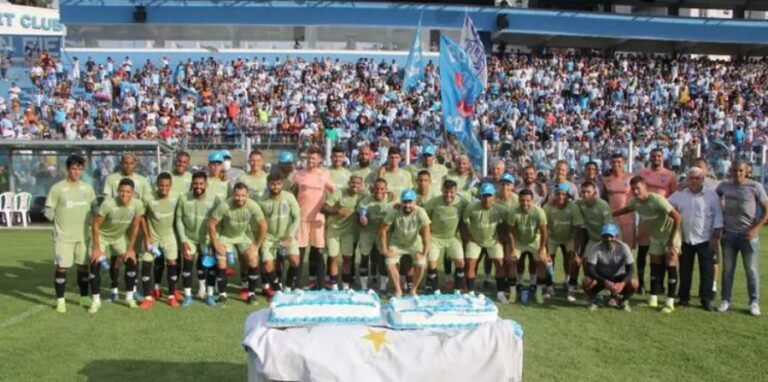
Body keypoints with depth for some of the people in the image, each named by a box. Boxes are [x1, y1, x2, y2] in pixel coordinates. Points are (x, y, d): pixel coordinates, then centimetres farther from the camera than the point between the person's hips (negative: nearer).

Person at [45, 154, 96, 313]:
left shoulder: (87, 188, 6)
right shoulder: (57, 188, -6)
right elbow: (48, 210, -3)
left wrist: (88, 221, 5)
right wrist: (61, 221, -6)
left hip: (83, 235, 4)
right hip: (63, 236, -4)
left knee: (84, 266, 10)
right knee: (62, 267, -3)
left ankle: (84, 297, 23)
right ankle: (60, 300, 8)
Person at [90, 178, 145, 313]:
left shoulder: (137, 204, -26)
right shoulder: (108, 204, -35)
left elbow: (135, 227, -12)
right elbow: (95, 224, -22)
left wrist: (130, 249, -8)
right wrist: (96, 248, -21)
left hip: (121, 236, 3)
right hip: (103, 236, -3)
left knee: (131, 262, -7)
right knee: (95, 265, -14)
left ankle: (129, 297, 9)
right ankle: (96, 301, -1)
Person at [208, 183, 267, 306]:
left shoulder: (253, 206, -27)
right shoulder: (224, 206, -32)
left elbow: (263, 226, -15)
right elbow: (211, 223, -20)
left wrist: (257, 245, -12)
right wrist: (215, 243, -16)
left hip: (244, 235, 2)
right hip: (225, 235, -1)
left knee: (253, 260, -10)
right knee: (221, 263, -11)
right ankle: (222, 294, 7)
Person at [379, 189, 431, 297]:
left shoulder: (420, 213, -29)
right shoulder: (394, 212, -26)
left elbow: (426, 233, -28)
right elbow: (383, 230, -18)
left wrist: (424, 253, -28)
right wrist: (385, 249, -17)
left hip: (415, 243, 0)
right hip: (397, 243, 0)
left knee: (421, 264, -17)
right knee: (390, 263, -16)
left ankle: (414, 289, 7)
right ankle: (398, 290, 3)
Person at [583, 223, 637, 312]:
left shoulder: (623, 248, -19)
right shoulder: (595, 248, -21)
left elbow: (630, 269, -23)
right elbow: (590, 269, -27)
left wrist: (622, 283, -41)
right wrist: (605, 282, -40)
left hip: (618, 278, 1)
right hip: (600, 277, -1)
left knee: (634, 283, -29)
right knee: (587, 281, -33)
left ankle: (624, 300, 5)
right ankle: (593, 300, 1)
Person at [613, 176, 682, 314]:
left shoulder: (657, 199, -31)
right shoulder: (634, 201, -10)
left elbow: (677, 217, -29)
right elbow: (627, 209, 15)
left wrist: (672, 241, -26)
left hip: (670, 235, -6)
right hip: (655, 236, 6)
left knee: (670, 266, -6)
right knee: (655, 266, 8)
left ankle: (670, 302, -1)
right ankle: (653, 299, 16)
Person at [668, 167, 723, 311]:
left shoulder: (712, 195, -2)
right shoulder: (679, 195, 4)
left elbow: (718, 215, -3)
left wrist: (716, 236, -8)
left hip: (706, 240, -2)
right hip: (685, 240, 2)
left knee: (707, 271, 2)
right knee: (685, 270, 9)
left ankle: (706, 299, 10)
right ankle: (684, 298, 19)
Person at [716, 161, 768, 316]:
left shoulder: (755, 187, -6)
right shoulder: (724, 186, 2)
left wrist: (755, 229, -13)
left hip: (748, 235, -2)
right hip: (728, 234, 2)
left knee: (752, 270, 5)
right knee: (727, 269, 8)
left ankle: (754, 302, 15)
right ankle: (725, 300, 15)